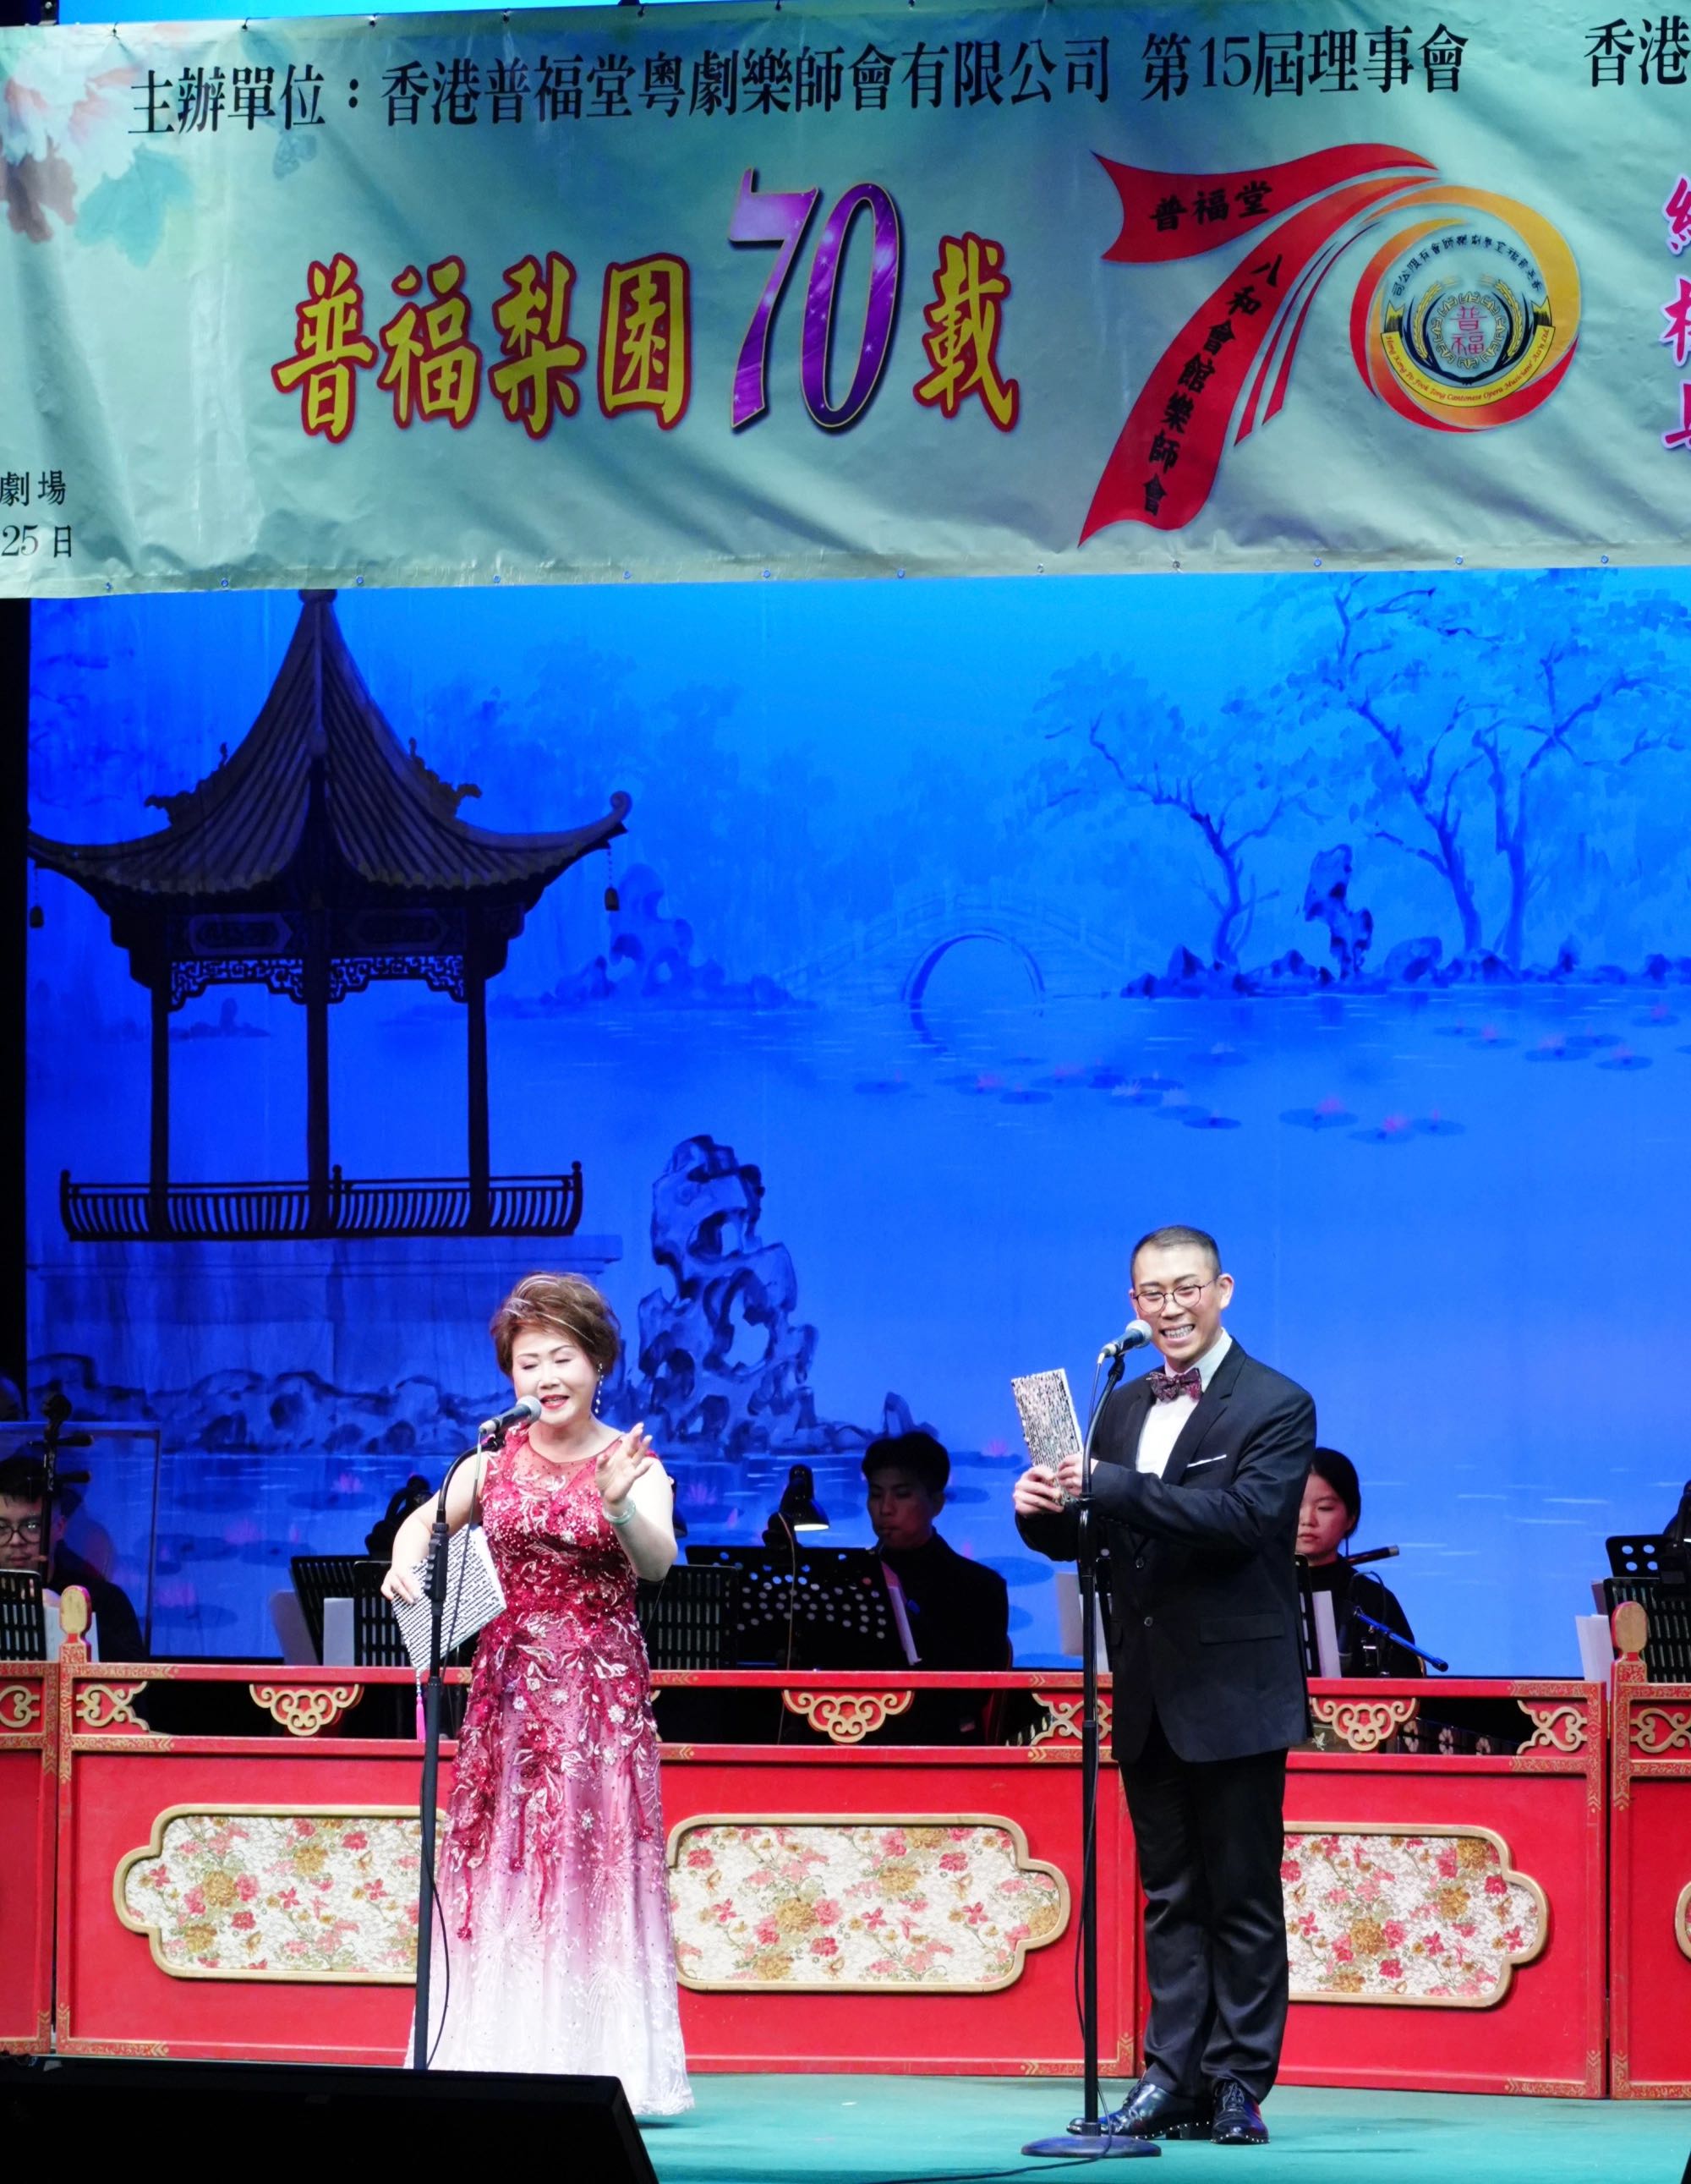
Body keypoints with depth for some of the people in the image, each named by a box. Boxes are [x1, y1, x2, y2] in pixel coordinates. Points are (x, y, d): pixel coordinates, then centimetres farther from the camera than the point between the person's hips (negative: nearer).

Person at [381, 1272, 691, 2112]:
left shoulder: (634, 1465, -3)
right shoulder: (495, 1458, 7)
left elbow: (657, 1561, -17)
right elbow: (425, 1521, 16)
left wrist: (618, 1504, -38)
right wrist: (407, 1562, -7)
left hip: (602, 1688, -3)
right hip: (507, 1686, 3)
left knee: (594, 1865, -5)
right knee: (498, 1864, 1)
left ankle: (598, 2066, -1)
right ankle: (501, 2065, 5)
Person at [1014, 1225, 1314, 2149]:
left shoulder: (1275, 1407, -7)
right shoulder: (1124, 1407, 13)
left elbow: (1246, 1516, -23)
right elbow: (1081, 1540, 14)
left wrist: (1112, 1485, -28)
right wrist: (1043, 1510, -10)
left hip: (1233, 1691, -6)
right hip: (1150, 1691, 6)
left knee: (1242, 1895, 0)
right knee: (1170, 1896, 10)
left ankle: (1237, 2084, 5)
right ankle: (1174, 2079, 13)